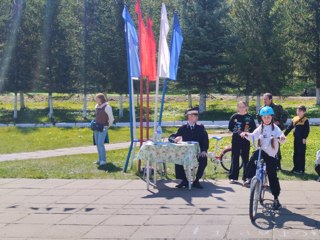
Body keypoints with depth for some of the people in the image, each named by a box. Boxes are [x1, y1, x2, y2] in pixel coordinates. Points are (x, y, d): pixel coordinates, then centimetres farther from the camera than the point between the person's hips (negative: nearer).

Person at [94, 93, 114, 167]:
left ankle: (103, 160, -9)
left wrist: (108, 126, 2)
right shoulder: (97, 106, 9)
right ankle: (100, 159, 15)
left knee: (100, 143, -14)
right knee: (97, 143, 7)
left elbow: (111, 118, -10)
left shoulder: (107, 107, -13)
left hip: (103, 128, -7)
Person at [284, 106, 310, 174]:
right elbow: (289, 128, 14)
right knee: (295, 154, 11)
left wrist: (304, 138, -19)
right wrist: (284, 134, 10)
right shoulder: (294, 119, 10)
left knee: (301, 154, -2)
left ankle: (301, 169, 2)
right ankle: (296, 168, 20)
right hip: (296, 139, 7)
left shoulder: (305, 120, -8)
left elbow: (307, 130, -12)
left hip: (302, 140, -6)